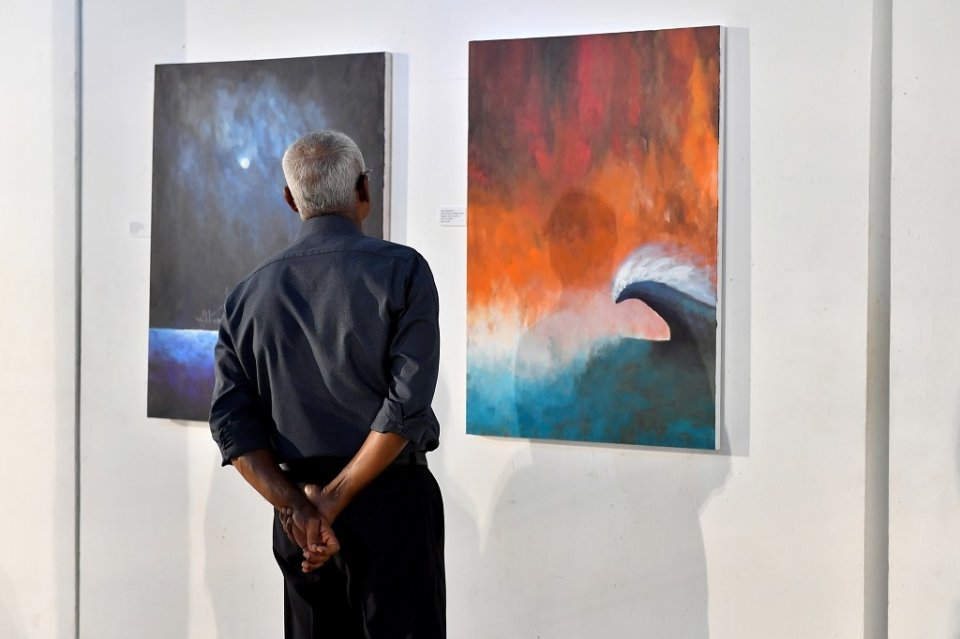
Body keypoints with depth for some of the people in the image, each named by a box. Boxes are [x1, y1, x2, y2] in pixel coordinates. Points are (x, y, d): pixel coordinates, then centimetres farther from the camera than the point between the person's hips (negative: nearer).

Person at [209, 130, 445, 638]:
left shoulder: (248, 295, 7)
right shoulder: (401, 270, -6)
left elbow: (231, 424, -1)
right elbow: (407, 404, -15)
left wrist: (296, 507, -8)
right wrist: (331, 502, -13)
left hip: (297, 522, 4)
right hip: (391, 501, -4)